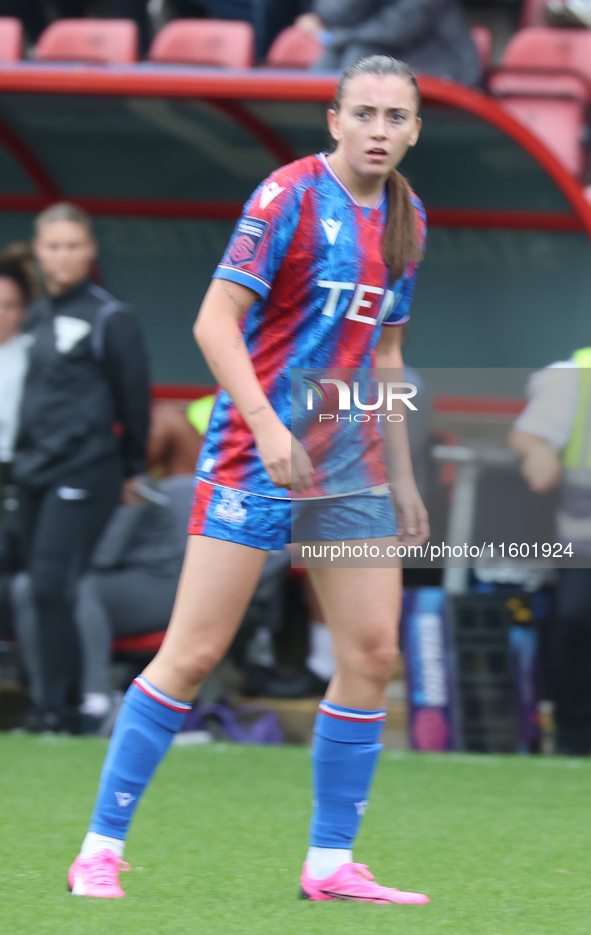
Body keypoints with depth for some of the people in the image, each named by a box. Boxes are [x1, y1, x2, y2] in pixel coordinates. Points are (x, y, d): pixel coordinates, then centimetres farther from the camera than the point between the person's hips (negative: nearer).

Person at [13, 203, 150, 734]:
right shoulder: (38, 316, 14)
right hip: (33, 471, 7)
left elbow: (134, 395, 0)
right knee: (40, 588, 4)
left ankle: (64, 708, -12)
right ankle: (54, 704, 9)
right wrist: (26, 455, 18)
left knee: (54, 586, -15)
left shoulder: (111, 318, -5)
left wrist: (131, 469, 5)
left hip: (84, 474, -7)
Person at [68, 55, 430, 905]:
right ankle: (101, 849, 0)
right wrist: (266, 424, -26)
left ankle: (331, 864, 8)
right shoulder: (291, 195, -11)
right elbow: (215, 321, -15)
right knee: (193, 653, -7)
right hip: (255, 453, -7)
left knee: (373, 652, 0)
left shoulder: (406, 219, 11)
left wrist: (401, 478, 18)